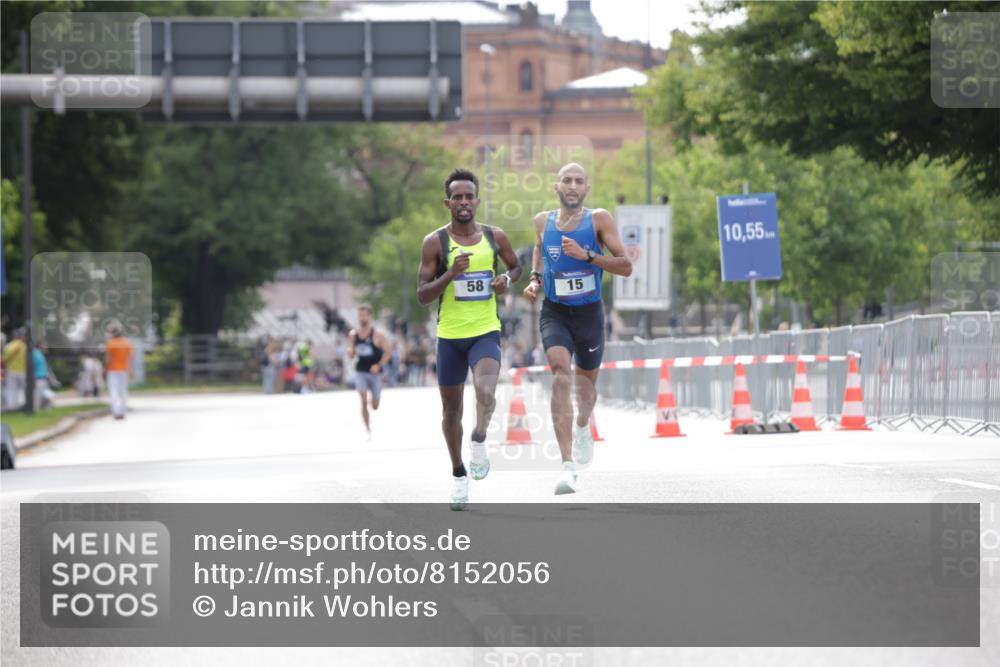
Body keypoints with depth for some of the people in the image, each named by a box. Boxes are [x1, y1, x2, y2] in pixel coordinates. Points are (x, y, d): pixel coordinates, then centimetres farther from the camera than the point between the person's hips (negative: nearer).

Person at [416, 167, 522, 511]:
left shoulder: (495, 237, 0)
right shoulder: (435, 242, -6)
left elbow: (516, 266, 20)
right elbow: (422, 295, -8)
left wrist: (507, 279, -3)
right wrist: (450, 274, -23)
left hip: (486, 332, 0)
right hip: (450, 336, 0)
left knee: (485, 392, -30)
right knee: (452, 408, 12)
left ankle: (480, 441, -7)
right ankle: (458, 475, 29)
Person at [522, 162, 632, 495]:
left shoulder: (599, 219, -8)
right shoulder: (543, 221, 1)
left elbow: (626, 267, -12)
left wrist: (587, 255, -24)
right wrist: (535, 278, 8)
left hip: (589, 313, 0)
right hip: (554, 314, 0)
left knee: (586, 380, 19)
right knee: (560, 376, -22)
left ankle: (583, 427, 56)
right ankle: (568, 465, -30)